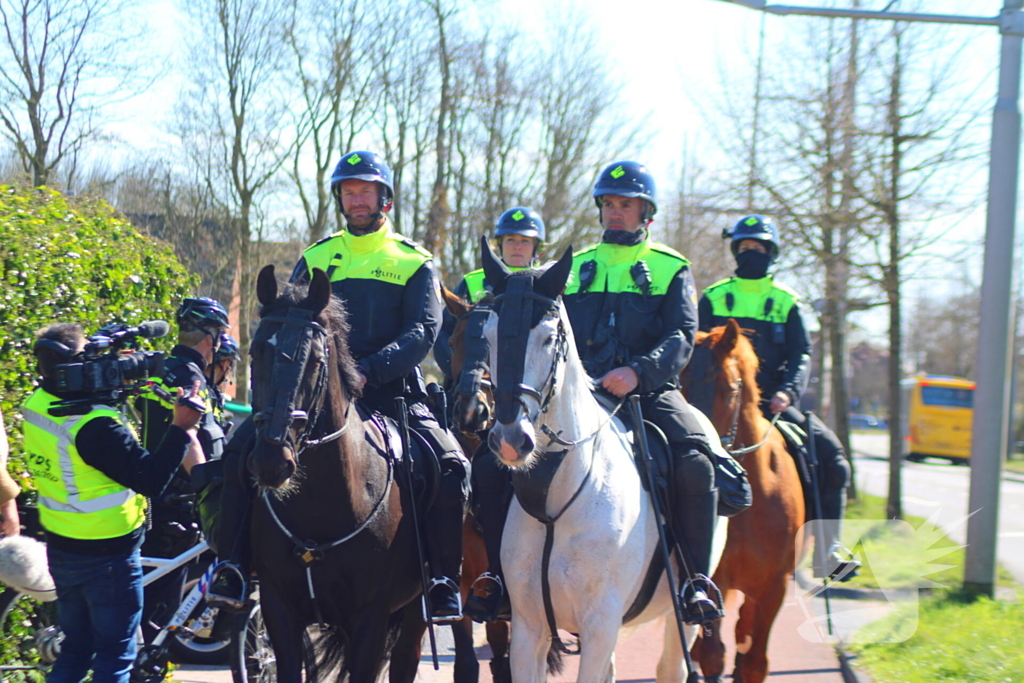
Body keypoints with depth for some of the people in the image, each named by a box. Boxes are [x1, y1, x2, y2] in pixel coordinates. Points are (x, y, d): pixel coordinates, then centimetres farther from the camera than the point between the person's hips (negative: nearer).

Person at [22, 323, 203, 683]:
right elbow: (152, 480, -26)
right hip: (108, 558, -8)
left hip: (61, 550, 8)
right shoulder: (95, 425, -29)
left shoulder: (36, 405, -4)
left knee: (75, 649, 21)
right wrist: (181, 427, -24)